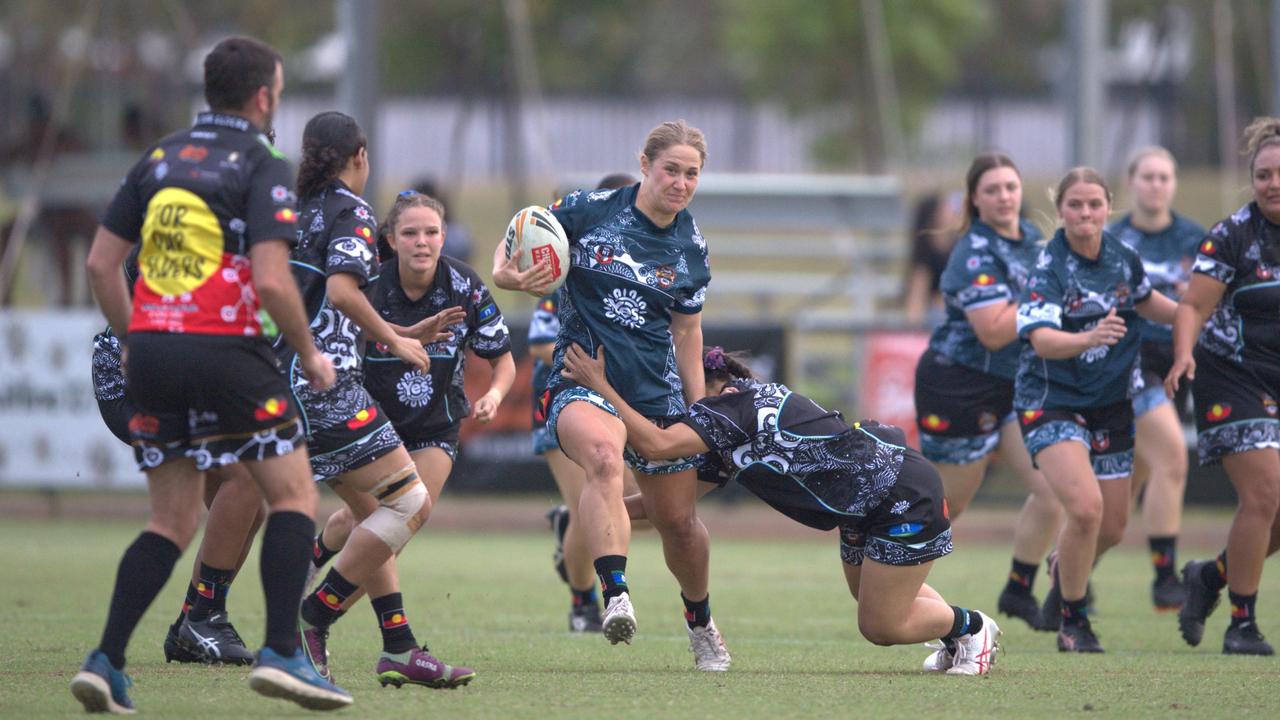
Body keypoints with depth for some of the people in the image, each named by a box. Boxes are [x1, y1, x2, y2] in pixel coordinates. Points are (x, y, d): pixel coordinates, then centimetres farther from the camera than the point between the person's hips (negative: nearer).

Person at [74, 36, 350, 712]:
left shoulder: (159, 158, 12)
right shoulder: (259, 166, -6)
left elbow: (100, 262, 11)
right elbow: (272, 281, -16)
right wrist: (309, 355, -1)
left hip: (152, 353, 6)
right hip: (224, 351, -6)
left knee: (172, 521, 13)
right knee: (293, 495, 7)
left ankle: (105, 661, 1)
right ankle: (280, 653, -4)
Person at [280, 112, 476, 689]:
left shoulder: (299, 211, 17)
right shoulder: (351, 212, -7)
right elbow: (342, 291, -22)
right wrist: (392, 340, -9)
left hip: (288, 381, 9)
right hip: (326, 382, -9)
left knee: (374, 513, 13)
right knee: (411, 502, -7)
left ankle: (398, 647, 7)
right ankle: (311, 621, -9)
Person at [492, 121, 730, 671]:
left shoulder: (691, 249, 6)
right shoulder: (588, 212, -5)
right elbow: (515, 246, 5)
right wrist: (506, 274, -19)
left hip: (657, 393, 4)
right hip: (582, 380, -4)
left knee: (677, 521, 9)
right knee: (604, 457, -37)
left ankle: (700, 621, 37)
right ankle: (615, 594, -49)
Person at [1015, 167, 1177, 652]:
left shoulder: (1123, 259, -1)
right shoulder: (1049, 269, -17)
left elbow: (1146, 302, 22)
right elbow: (1042, 339, -31)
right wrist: (1090, 338, -48)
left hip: (1111, 405, 6)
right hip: (1052, 402, -6)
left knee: (1112, 527, 10)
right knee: (1086, 507, -24)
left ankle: (1065, 573, 44)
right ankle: (1072, 621, -5)